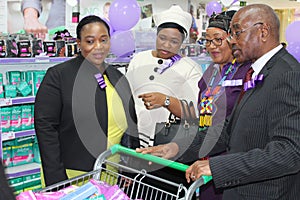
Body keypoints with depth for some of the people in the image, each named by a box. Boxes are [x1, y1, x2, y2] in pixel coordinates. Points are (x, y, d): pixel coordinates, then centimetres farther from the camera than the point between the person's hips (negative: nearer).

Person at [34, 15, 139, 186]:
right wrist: (56, 180, -16)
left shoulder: (119, 77, 9)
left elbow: (131, 126, 14)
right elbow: (45, 126, -12)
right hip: (74, 178, -4)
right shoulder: (58, 75, -8)